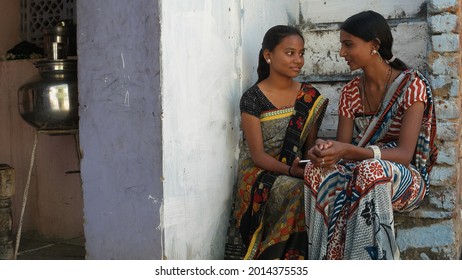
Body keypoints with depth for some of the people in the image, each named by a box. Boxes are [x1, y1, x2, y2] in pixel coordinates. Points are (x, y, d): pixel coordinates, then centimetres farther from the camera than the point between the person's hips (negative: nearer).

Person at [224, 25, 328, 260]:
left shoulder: (311, 98, 7)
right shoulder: (253, 99, -6)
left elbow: (311, 146, 9)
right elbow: (258, 155, -10)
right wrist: (291, 170, -26)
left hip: (298, 173, 4)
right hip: (259, 173, -4)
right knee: (294, 190, -34)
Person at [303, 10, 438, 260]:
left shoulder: (411, 85, -11)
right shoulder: (351, 92, 5)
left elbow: (404, 154, -20)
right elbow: (343, 149, -1)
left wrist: (348, 150, -34)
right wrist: (325, 150, -26)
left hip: (405, 180, -4)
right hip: (358, 173, 4)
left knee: (371, 170, -39)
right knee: (316, 171, -28)